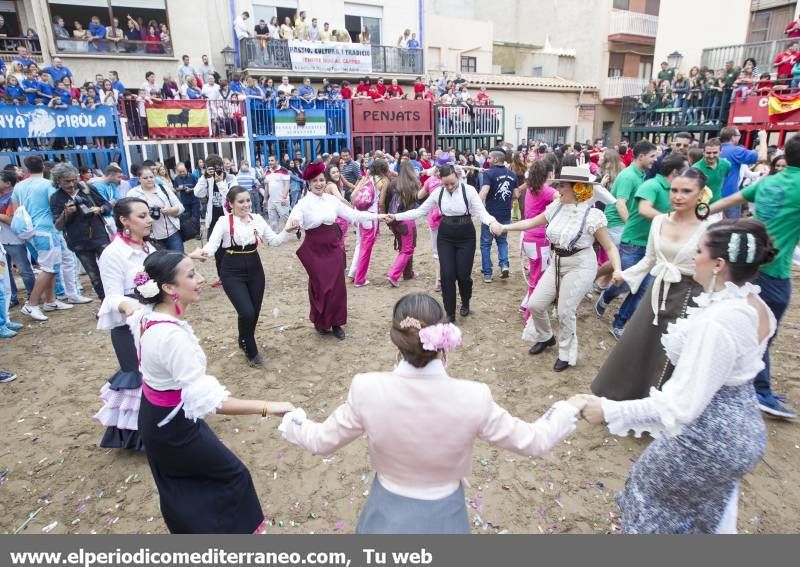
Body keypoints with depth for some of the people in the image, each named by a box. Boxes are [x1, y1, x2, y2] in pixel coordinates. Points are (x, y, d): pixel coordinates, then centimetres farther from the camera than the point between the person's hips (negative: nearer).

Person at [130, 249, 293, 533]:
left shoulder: (146, 314, -9)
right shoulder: (172, 337, -37)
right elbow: (208, 400, -40)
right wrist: (267, 407, -40)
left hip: (155, 417, 9)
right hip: (173, 424, -9)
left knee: (180, 486, 30)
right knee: (232, 474, 14)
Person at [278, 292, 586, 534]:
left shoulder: (367, 389, -26)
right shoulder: (473, 398, -28)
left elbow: (321, 440, -9)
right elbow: (532, 441, -12)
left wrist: (289, 422, 12)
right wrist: (568, 411, 7)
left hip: (388, 516, 1)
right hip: (443, 518, 0)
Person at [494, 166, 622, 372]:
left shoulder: (592, 215, -17)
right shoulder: (557, 207, -2)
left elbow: (610, 247, -11)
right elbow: (532, 222, 9)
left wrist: (617, 270, -27)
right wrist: (504, 227, 2)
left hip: (580, 266, -6)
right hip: (557, 263, 6)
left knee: (565, 312, -2)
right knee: (535, 304, 6)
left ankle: (566, 354, 24)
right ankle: (545, 337, 36)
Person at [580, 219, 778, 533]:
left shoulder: (716, 322, -32)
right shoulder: (755, 306, -3)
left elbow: (682, 406, -31)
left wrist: (609, 410, -27)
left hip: (709, 437, -8)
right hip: (743, 429, 8)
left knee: (649, 483, 18)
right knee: (708, 507, 31)